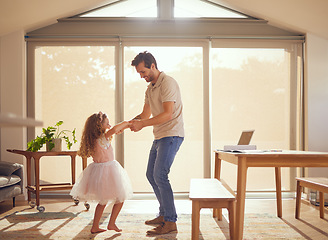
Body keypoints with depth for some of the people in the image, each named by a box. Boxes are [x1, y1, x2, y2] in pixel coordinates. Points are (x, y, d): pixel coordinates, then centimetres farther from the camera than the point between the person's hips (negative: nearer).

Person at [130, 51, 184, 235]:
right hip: (160, 136, 10)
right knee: (151, 174, 13)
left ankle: (171, 222, -8)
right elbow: (145, 114, 19)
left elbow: (167, 114, -22)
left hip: (171, 135, -10)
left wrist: (142, 124, -22)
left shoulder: (168, 83, -14)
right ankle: (164, 214, 25)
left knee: (160, 175, -15)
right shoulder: (150, 88, 16)